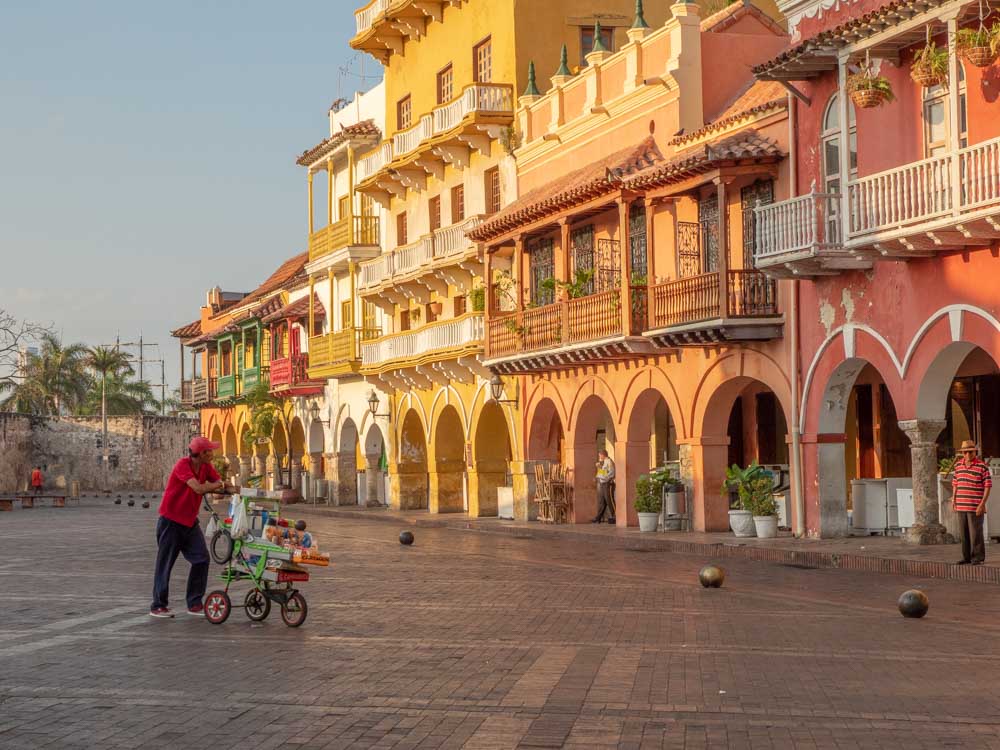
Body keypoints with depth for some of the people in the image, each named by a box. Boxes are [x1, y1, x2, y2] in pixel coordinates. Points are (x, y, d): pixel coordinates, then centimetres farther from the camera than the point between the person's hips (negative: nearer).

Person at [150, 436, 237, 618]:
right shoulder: (182, 465, -21)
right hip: (170, 521, -7)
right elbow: (199, 488, -33)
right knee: (165, 563, 1)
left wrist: (239, 489, -23)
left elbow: (222, 485, -3)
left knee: (201, 560, -2)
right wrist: (218, 485, -17)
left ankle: (194, 604, 6)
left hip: (190, 521, 7)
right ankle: (158, 606, 11)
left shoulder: (206, 467, 2)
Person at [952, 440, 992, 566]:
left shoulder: (982, 466, -8)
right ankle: (967, 557, 17)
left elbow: (988, 486, -9)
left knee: (976, 533, -3)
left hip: (975, 507, -5)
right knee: (964, 533, 9)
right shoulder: (958, 465, 8)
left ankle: (978, 558, 5)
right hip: (961, 507, 5)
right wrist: (954, 501, 13)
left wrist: (982, 504, -14)